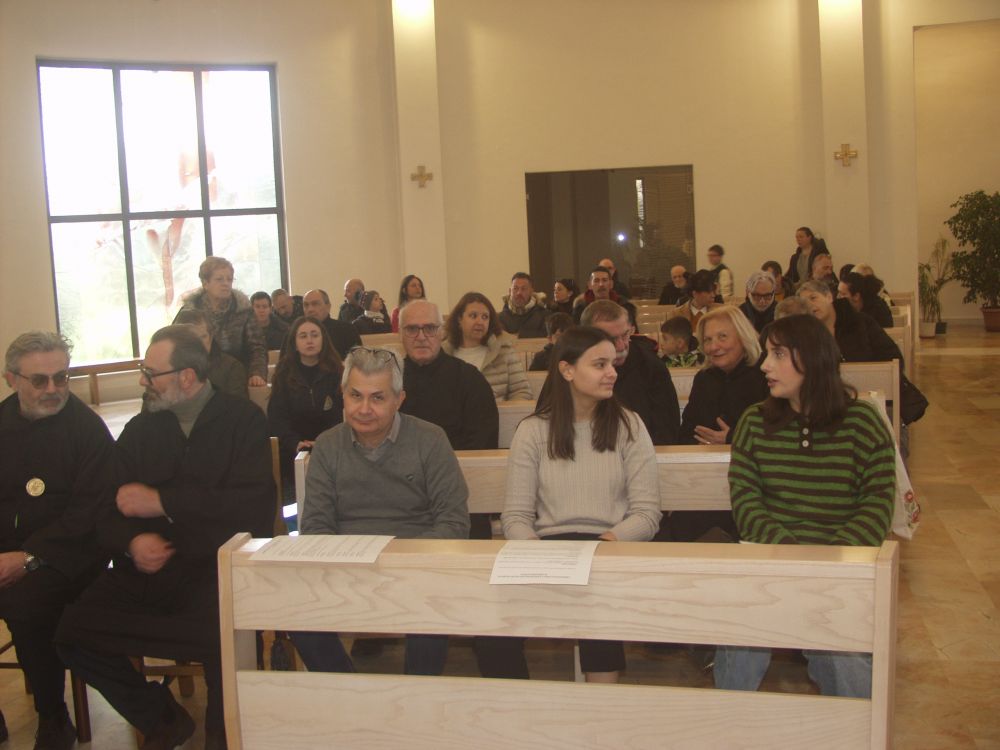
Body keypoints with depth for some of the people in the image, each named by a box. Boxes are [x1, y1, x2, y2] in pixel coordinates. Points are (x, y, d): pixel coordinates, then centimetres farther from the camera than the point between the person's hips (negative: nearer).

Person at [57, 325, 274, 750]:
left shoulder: (243, 420, 1)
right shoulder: (141, 429, 14)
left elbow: (252, 507, -12)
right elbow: (108, 511, 11)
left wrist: (162, 502, -10)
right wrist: (131, 542, -12)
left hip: (218, 566, -4)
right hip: (145, 571, 5)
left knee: (227, 634, -34)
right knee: (72, 632, -17)